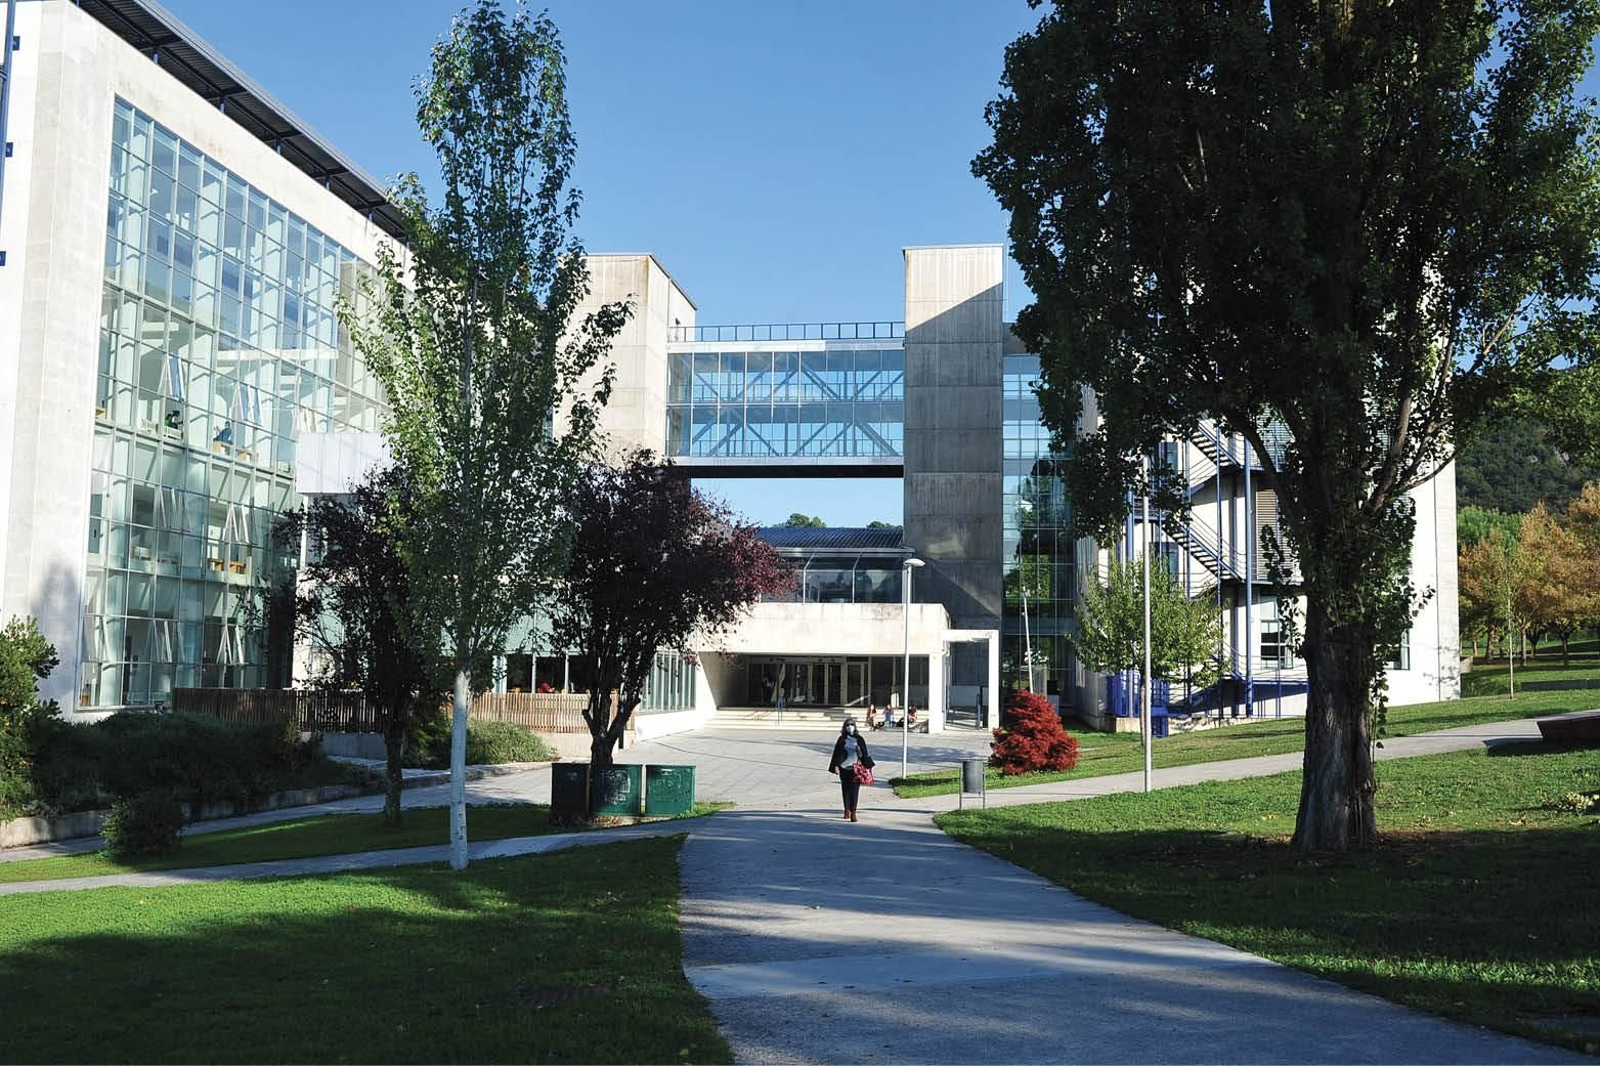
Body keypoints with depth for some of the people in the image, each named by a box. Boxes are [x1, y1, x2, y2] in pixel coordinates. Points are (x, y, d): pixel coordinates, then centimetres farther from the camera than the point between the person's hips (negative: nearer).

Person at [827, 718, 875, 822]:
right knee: (846, 789, 9)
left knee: (854, 789, -9)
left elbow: (865, 753, 11)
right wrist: (836, 766, -2)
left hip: (856, 768, -1)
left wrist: (868, 766, 9)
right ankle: (847, 810, 24)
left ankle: (853, 812, -12)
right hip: (844, 768, 1)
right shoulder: (842, 739, 6)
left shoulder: (859, 739, 6)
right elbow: (837, 753, 6)